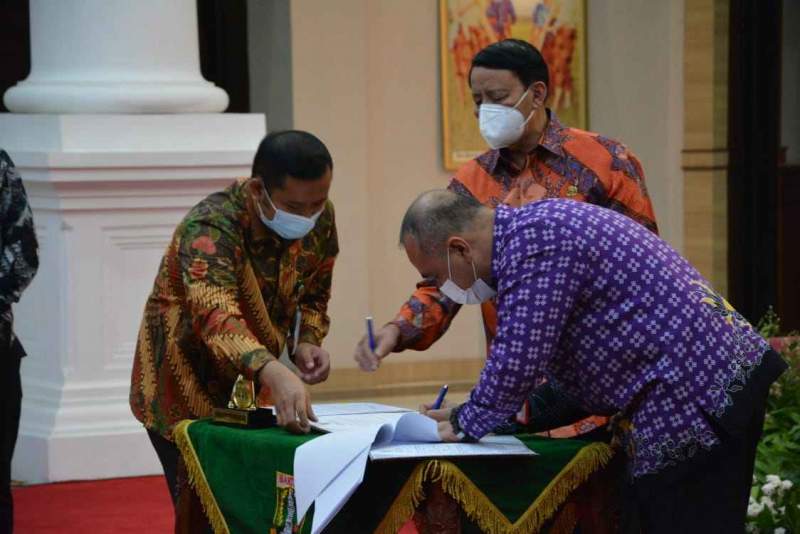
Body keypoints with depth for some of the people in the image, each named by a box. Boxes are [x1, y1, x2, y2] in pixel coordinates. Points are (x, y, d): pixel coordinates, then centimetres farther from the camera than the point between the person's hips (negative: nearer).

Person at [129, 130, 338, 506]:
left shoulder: (319, 219, -10)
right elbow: (216, 315, -48)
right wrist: (273, 373, -64)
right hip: (185, 394, -6)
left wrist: (306, 342, -14)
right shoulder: (209, 229, -31)